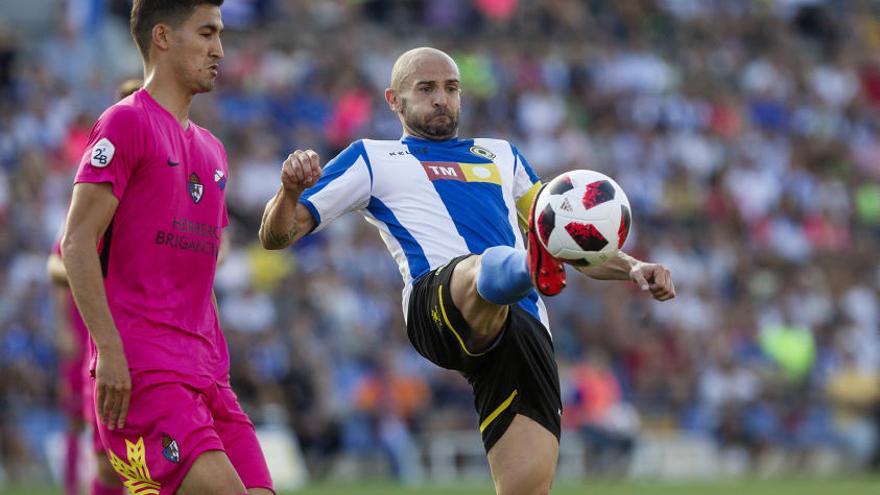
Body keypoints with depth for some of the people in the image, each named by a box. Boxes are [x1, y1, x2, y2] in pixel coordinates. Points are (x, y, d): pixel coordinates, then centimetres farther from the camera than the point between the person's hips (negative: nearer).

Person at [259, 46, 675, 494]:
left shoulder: (502, 155, 36)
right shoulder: (372, 159, 24)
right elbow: (276, 235, 18)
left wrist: (632, 268, 23)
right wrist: (291, 191, -5)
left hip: (525, 325, 4)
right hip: (436, 302, -4)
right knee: (485, 269, -41)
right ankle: (534, 268, -76)